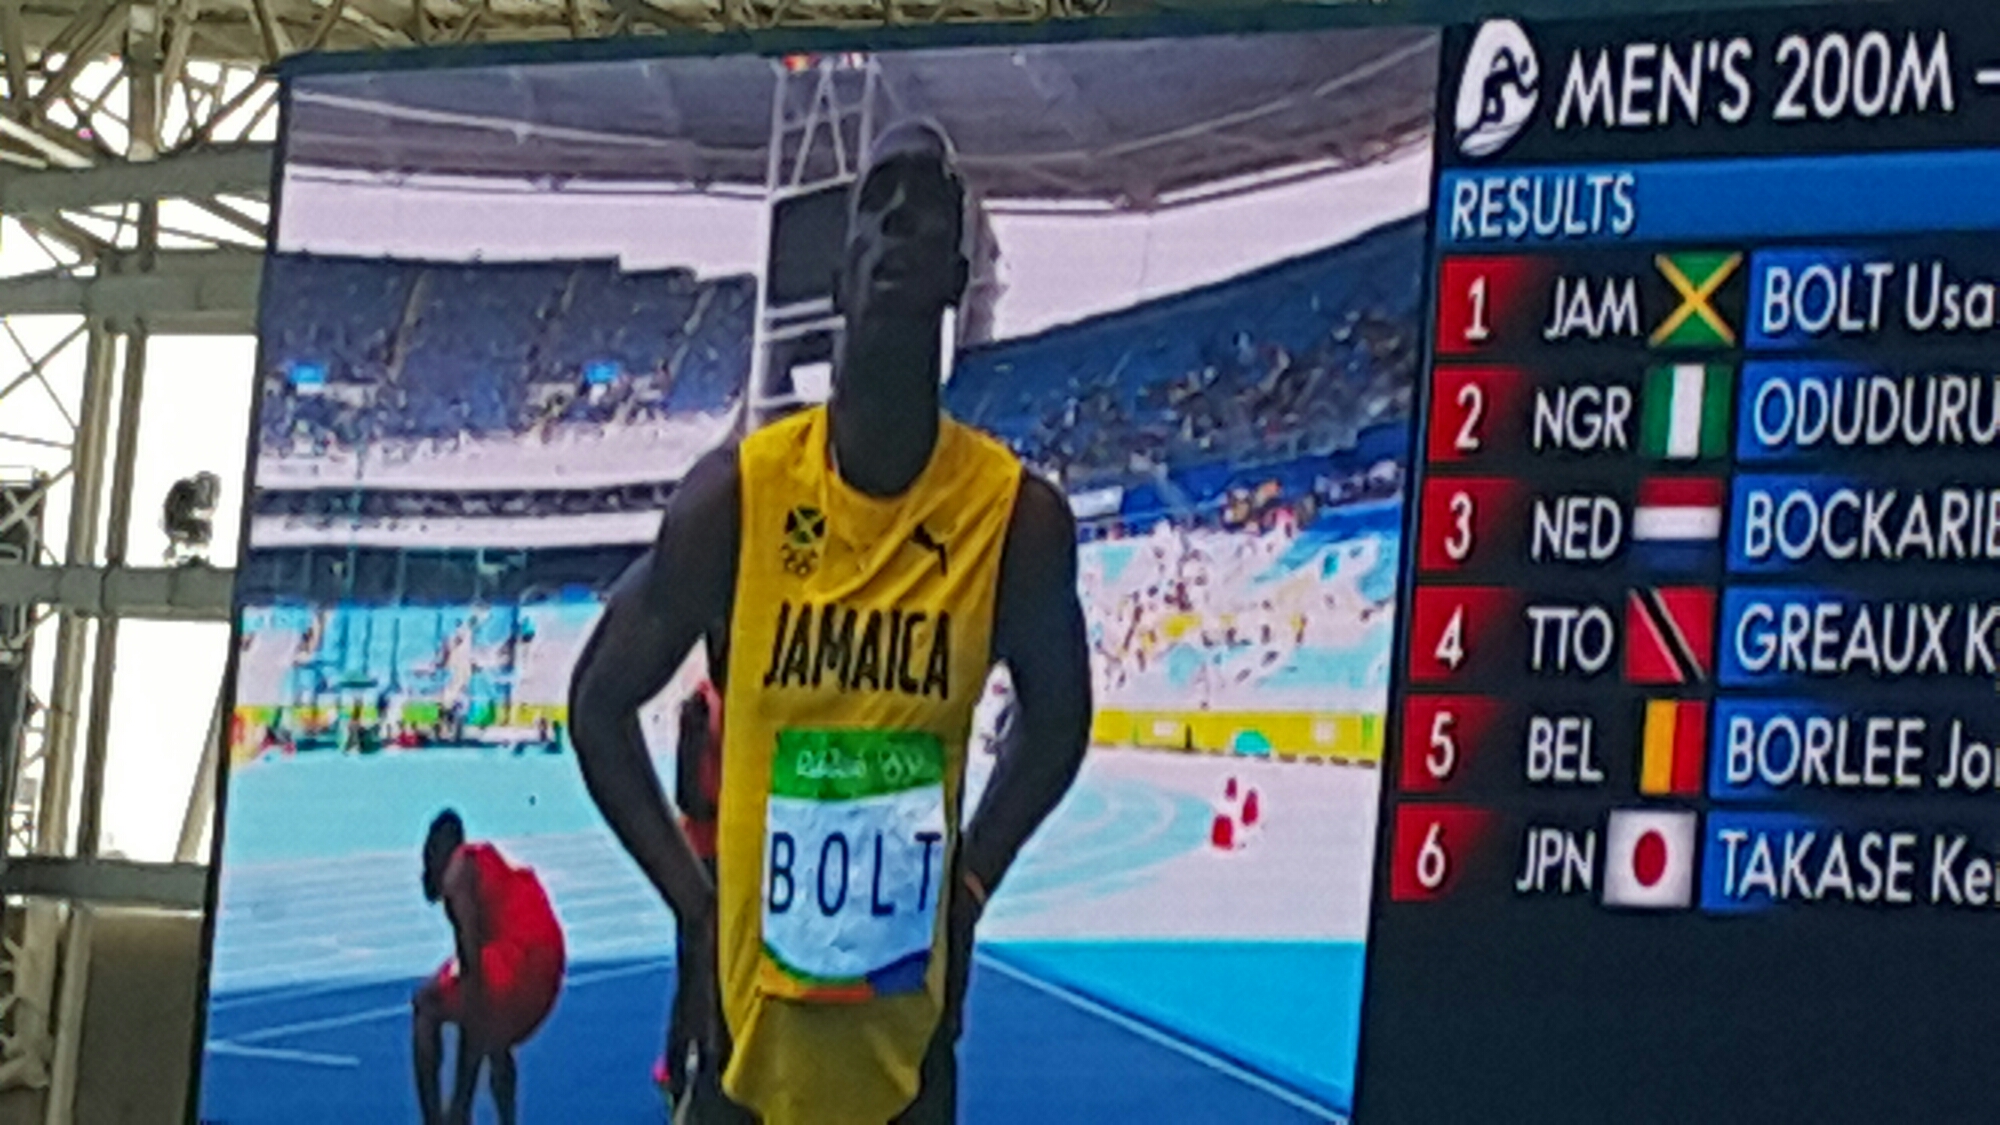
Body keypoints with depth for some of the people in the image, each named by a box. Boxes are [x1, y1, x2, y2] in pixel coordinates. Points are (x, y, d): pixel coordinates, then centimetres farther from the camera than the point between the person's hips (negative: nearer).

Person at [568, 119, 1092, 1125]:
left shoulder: (1019, 516, -5)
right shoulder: (734, 495, -7)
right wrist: (690, 897, -2)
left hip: (905, 1044, 1)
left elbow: (1057, 717, 14)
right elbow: (599, 702, 6)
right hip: (749, 1027, -1)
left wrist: (968, 885, 4)